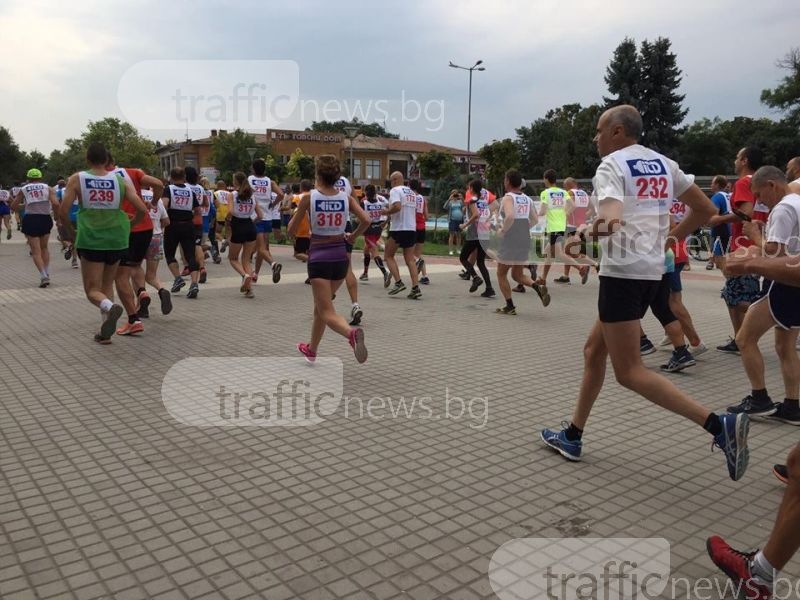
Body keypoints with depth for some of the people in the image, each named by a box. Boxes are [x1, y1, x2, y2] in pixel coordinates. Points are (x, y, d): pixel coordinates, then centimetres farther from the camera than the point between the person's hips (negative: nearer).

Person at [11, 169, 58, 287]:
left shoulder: (23, 189, 7)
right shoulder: (48, 188, 5)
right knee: (44, 248, 20)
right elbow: (55, 204, -11)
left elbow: (13, 207, 11)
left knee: (36, 251, 1)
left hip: (30, 219, -1)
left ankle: (44, 276, -15)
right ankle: (47, 274, 16)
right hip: (45, 219, 1)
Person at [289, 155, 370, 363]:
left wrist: (295, 213, 19)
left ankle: (351, 332, -35)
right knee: (320, 305, 23)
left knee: (326, 312, -5)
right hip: (340, 256, 4)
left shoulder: (309, 197, -7)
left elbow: (291, 230, -2)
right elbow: (366, 221, -10)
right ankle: (311, 349, 38)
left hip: (318, 257, -4)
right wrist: (352, 237, 8)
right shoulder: (346, 198, 0)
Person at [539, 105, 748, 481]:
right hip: (651, 271, 9)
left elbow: (612, 219, -25)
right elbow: (705, 209, 18)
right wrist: (669, 236, 23)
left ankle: (719, 425, -11)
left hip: (622, 271, -9)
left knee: (628, 371, -3)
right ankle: (573, 437, 25)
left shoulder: (612, 164, -8)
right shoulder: (663, 164, 14)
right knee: (594, 349, 18)